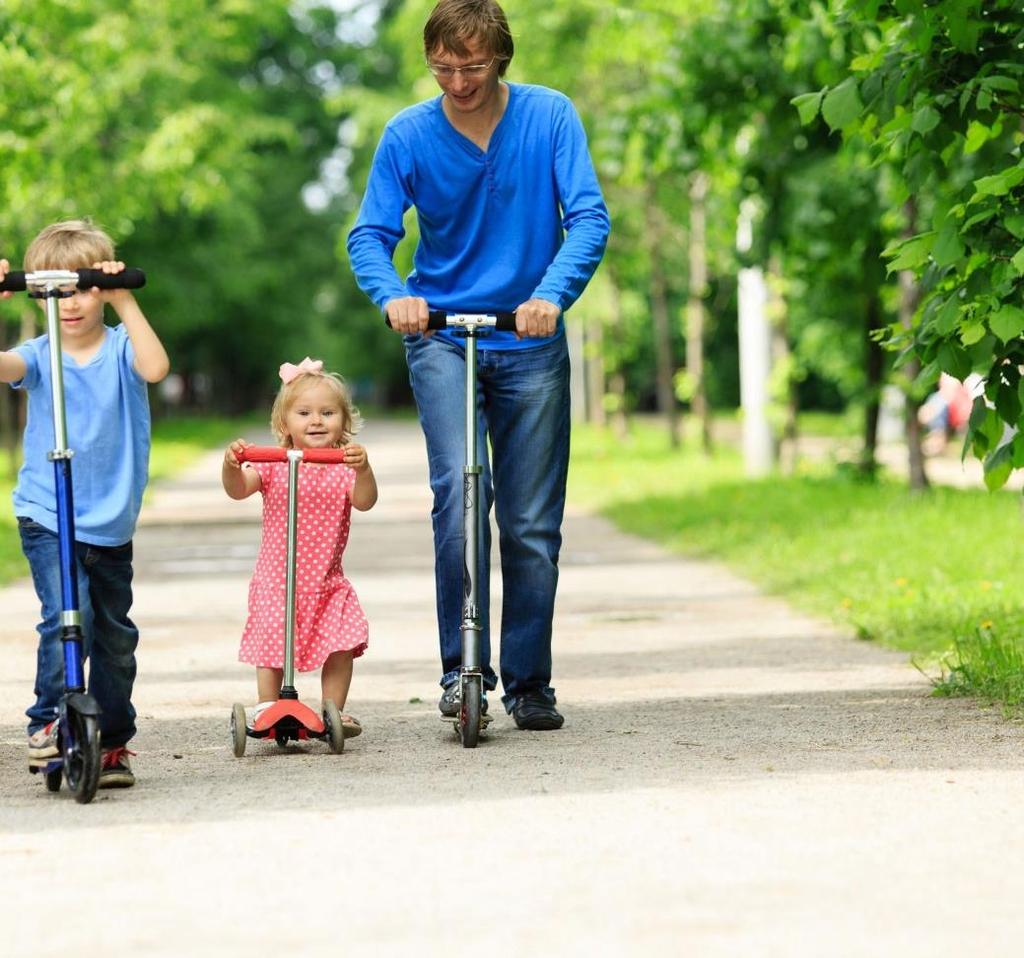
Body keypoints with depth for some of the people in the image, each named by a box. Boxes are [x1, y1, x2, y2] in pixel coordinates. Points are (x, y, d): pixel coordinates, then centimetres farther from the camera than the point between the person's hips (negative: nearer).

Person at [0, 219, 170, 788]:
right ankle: (47, 722, -11)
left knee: (115, 635, 10)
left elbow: (154, 367, -25)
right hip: (47, 520, -2)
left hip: (111, 524, 2)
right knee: (67, 615, -22)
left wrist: (124, 300, -30)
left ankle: (112, 744, 24)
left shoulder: (119, 347, -2)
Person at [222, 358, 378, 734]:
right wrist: (231, 466, -38)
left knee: (341, 645, -6)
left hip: (327, 582, 1)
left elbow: (365, 501, -20)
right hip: (276, 578, -1)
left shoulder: (344, 467, -3)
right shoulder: (273, 465, -3)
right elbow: (238, 490, -16)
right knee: (271, 647, -3)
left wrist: (363, 468, -40)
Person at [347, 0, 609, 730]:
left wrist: (552, 293, -30)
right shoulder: (408, 135, -5)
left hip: (530, 342, 1)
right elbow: (370, 235, -6)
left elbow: (589, 218, -12)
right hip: (441, 337, -1)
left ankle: (529, 683, 15)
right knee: (458, 494, -20)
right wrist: (393, 295, -28)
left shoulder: (550, 117, -5)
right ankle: (460, 668, -11)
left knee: (532, 524, 4)